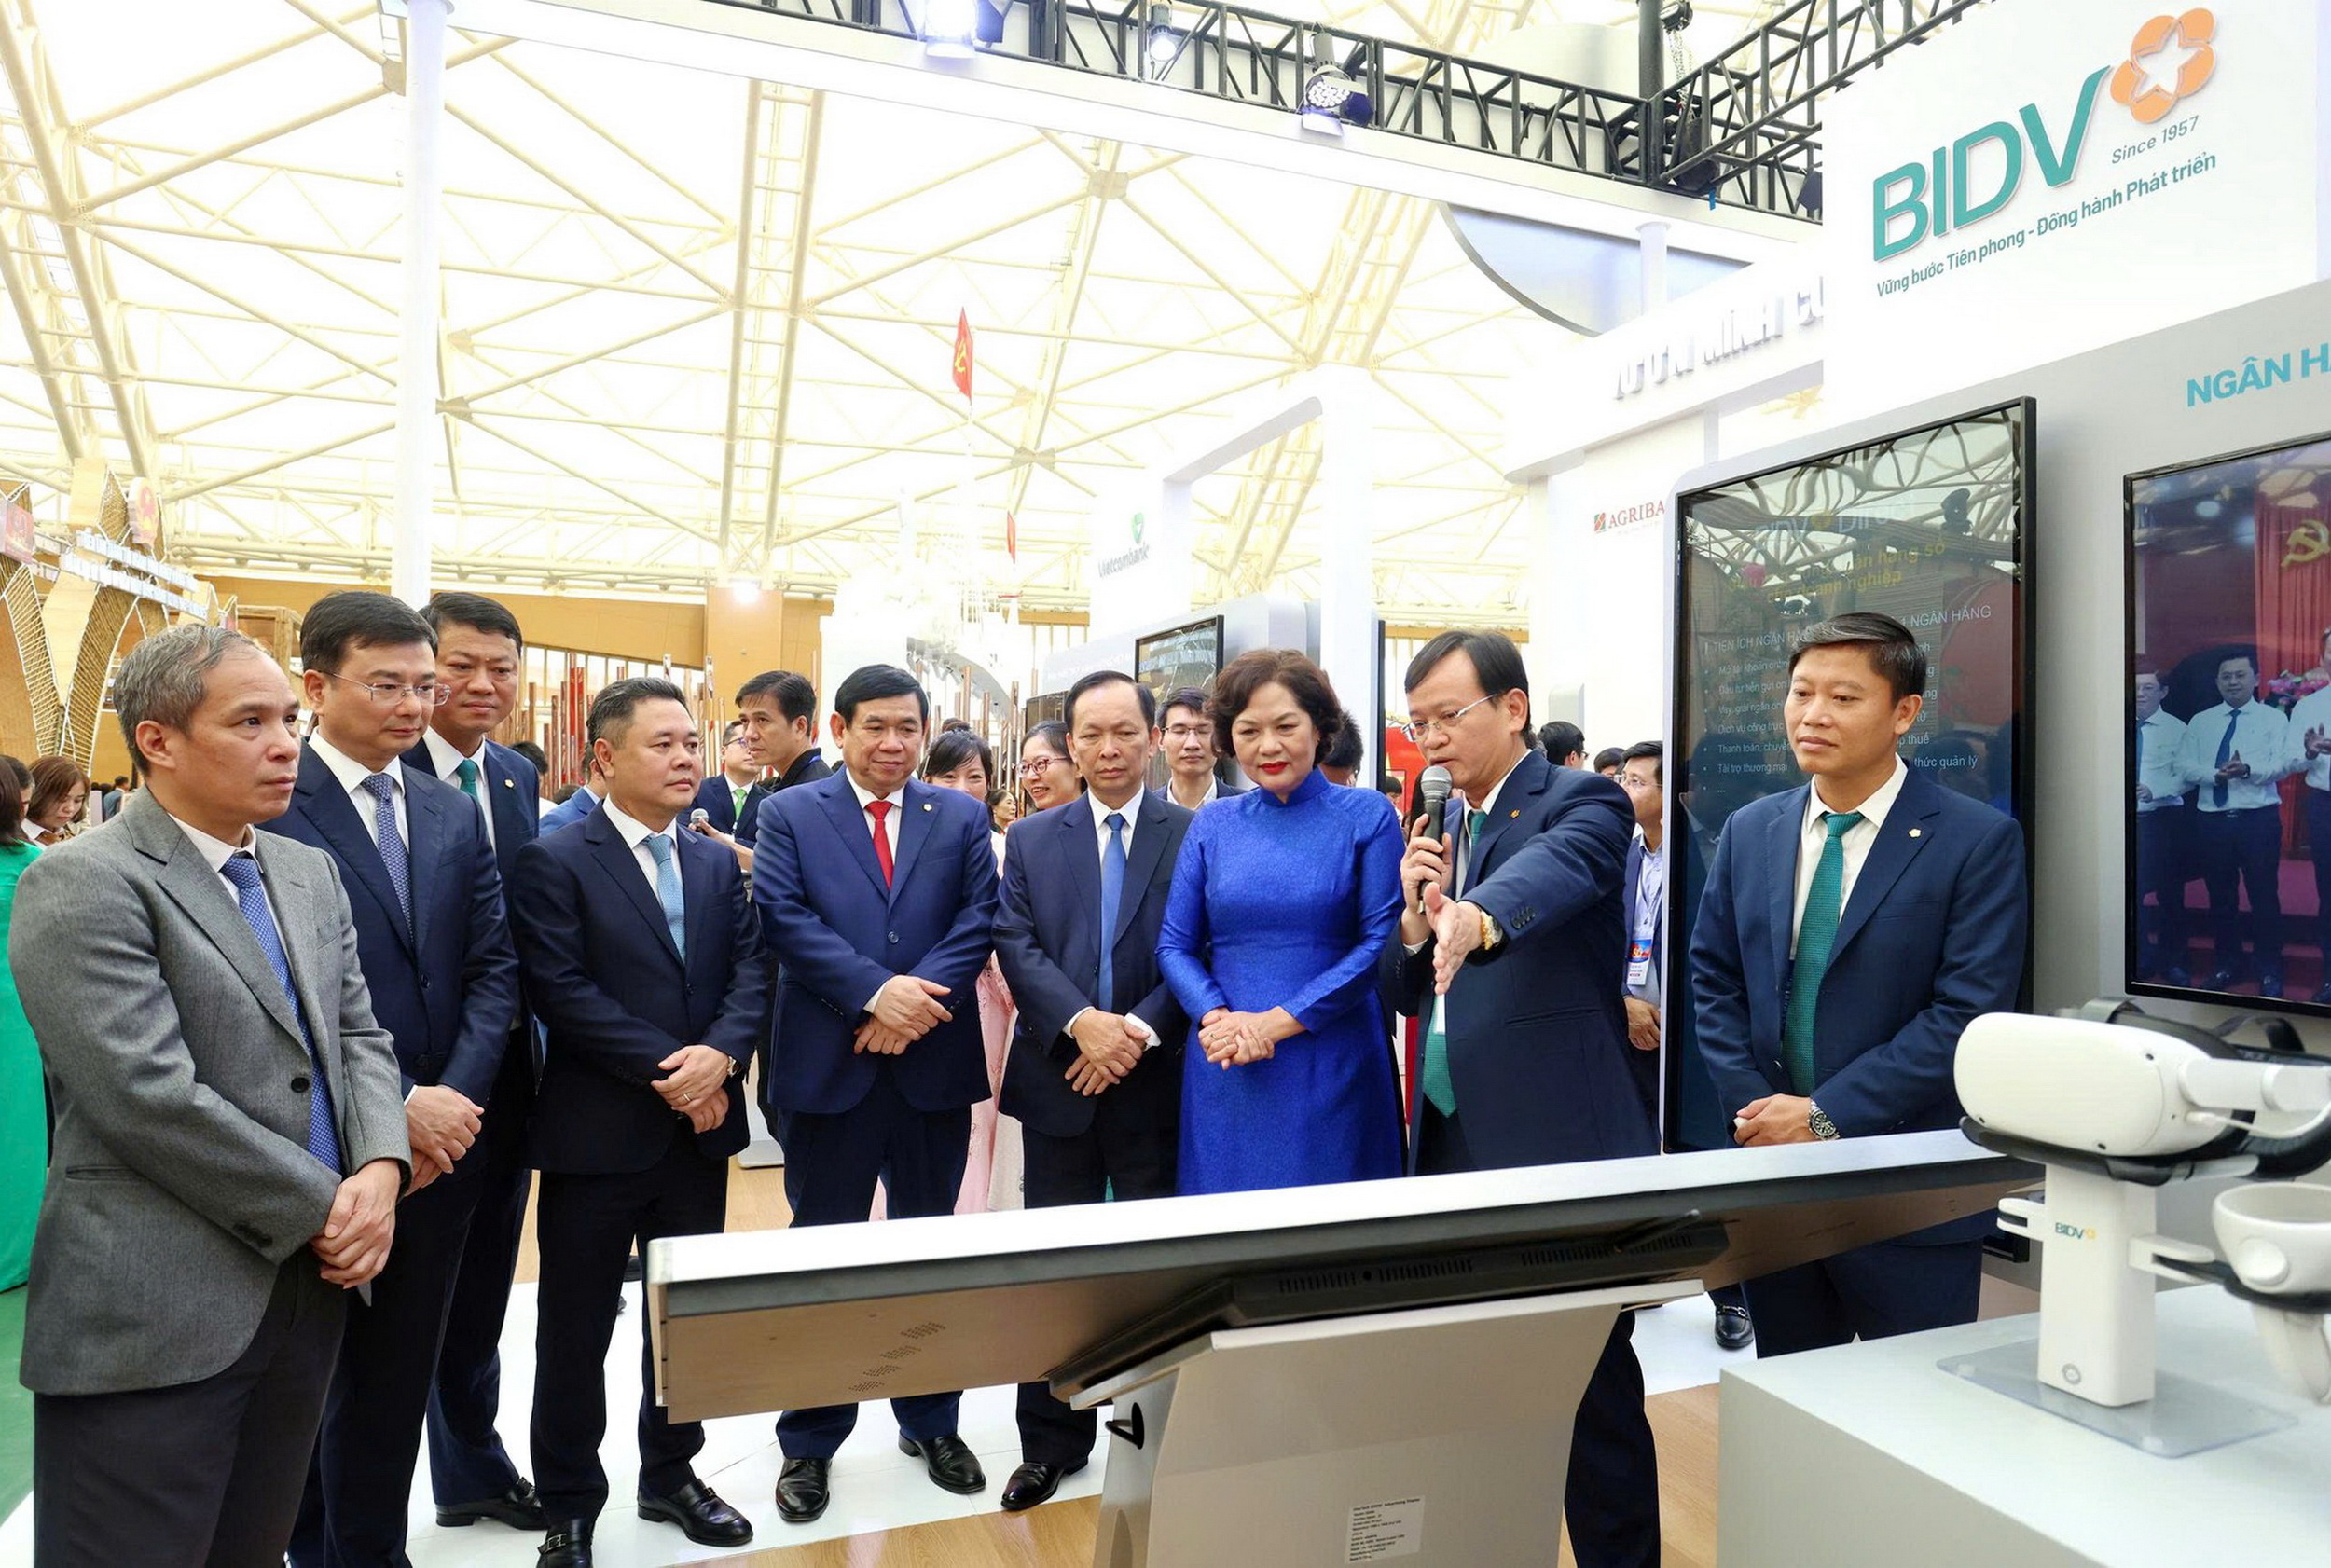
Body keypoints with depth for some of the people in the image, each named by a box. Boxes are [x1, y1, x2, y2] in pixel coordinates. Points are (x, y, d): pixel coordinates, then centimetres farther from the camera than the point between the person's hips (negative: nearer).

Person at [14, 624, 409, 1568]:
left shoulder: (309, 873, 11)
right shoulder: (83, 884, -13)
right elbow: (153, 1100, -21)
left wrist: (380, 1168, -8)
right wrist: (323, 1207, -13)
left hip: (309, 1285, 7)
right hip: (152, 1314, -7)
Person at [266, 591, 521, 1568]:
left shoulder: (454, 815, 8)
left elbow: (492, 966, 5)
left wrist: (456, 1096, -9)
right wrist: (394, 1106, -19)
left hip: (439, 1139, 5)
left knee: (396, 1376, 17)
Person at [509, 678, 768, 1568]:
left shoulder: (718, 864, 9)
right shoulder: (554, 861, -8)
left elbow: (750, 974, 1)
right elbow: (560, 991, -16)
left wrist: (719, 1055, -18)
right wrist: (668, 1067, -19)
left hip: (700, 1127, 5)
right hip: (598, 1132, -5)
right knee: (576, 1329, 10)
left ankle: (670, 1476, 36)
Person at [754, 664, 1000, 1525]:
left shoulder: (962, 815, 6)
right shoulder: (789, 813, 2)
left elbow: (978, 918, -3)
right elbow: (784, 917, -10)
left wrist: (920, 999, -18)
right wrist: (875, 992, -20)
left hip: (935, 1064, 2)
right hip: (828, 1065, -2)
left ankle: (931, 1423, 33)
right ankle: (809, 1442, 27)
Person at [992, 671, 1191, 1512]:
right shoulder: (1030, 839, 6)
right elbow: (1016, 944, -3)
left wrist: (1139, 1030, -18)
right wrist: (1083, 1022, -17)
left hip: (1156, 1082, -2)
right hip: (1058, 1079, 2)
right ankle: (1052, 1441, 28)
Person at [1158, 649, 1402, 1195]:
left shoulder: (1367, 816, -1)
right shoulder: (1212, 826, 7)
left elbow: (1383, 940, -8)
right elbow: (1174, 945, 6)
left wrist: (1277, 1022, -14)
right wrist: (1218, 1017, -13)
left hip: (1334, 1067, -2)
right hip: (1224, 1070, 2)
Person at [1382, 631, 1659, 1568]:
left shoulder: (1582, 804, -7)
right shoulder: (1444, 827, 14)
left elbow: (1552, 870, -32)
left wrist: (1478, 916, -53)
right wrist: (1417, 913, -5)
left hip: (1555, 1144, -7)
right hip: (1451, 1141, 7)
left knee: (1589, 1387, 3)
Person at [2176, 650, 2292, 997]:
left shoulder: (2273, 719, 3)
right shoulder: (2200, 722, 10)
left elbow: (2285, 763, -9)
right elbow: (2184, 767, 2)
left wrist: (2249, 770, -27)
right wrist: (2215, 775, -16)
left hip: (2259, 820, -3)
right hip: (2212, 821, 3)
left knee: (2264, 896, 0)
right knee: (2220, 897, 11)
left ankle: (2269, 971, 13)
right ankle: (2228, 965, 24)